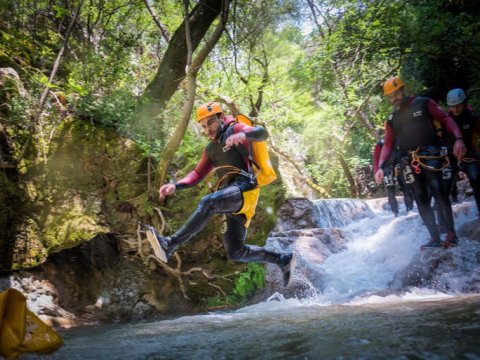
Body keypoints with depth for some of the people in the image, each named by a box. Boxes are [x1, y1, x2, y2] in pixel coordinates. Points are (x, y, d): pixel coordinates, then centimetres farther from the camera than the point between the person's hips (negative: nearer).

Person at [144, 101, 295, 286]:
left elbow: (262, 133, -14)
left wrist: (243, 135, -36)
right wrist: (175, 186, 6)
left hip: (244, 188, -8)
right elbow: (197, 174, 23)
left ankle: (170, 244, -36)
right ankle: (283, 260, 18)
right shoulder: (210, 149, 25)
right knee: (235, 252, 5)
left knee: (208, 202, -35)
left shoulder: (234, 129, 5)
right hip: (233, 198, 8)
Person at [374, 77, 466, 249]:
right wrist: (381, 166, -3)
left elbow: (445, 119, 1)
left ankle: (451, 235, 0)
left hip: (432, 156, -4)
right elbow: (388, 144, 11)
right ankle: (435, 239, 2)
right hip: (410, 163, 4)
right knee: (421, 200, 0)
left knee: (440, 194, -10)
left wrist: (458, 138, -15)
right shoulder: (391, 119, 15)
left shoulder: (423, 103, 4)